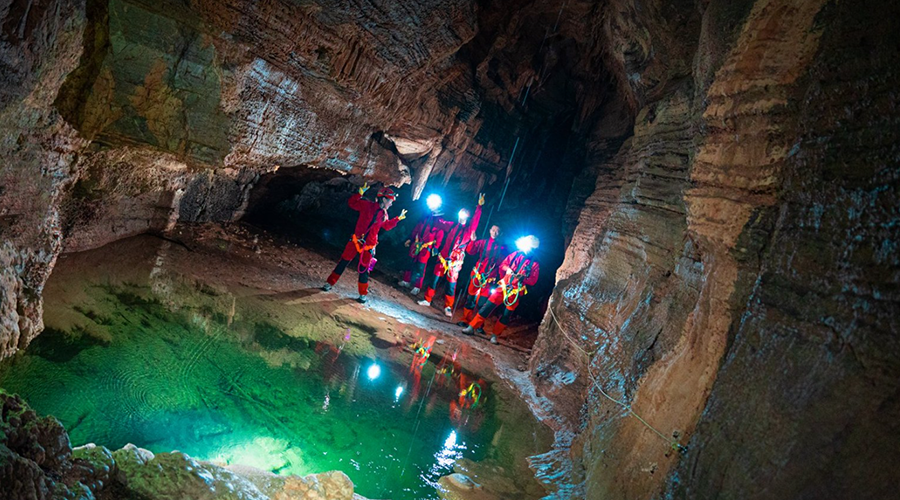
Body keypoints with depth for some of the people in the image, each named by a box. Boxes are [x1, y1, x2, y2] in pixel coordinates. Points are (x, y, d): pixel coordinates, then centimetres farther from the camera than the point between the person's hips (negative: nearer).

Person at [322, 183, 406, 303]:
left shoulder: (384, 214, 7)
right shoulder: (367, 205, -6)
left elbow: (387, 226, 24)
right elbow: (351, 203, -6)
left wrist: (398, 218, 20)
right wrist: (360, 193, -17)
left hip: (369, 246, 3)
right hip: (356, 241, -3)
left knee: (364, 270, 7)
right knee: (343, 262, 4)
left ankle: (363, 294, 16)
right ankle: (330, 283, 16)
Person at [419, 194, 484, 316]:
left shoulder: (469, 230, -1)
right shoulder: (452, 226, 9)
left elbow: (475, 221, -16)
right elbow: (441, 223, 26)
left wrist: (479, 206, -25)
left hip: (455, 261, -3)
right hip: (443, 257, 3)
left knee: (451, 284, 0)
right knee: (435, 279, 8)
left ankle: (448, 307, 9)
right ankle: (427, 299, 20)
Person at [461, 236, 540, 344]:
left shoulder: (535, 264, 1)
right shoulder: (516, 254, 6)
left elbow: (533, 281, -3)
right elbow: (503, 264, 8)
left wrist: (523, 277, -20)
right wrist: (508, 269, -12)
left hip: (515, 292, -1)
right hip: (503, 286, 1)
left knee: (506, 315, 1)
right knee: (488, 306, -4)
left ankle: (495, 334, 13)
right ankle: (472, 327, 0)